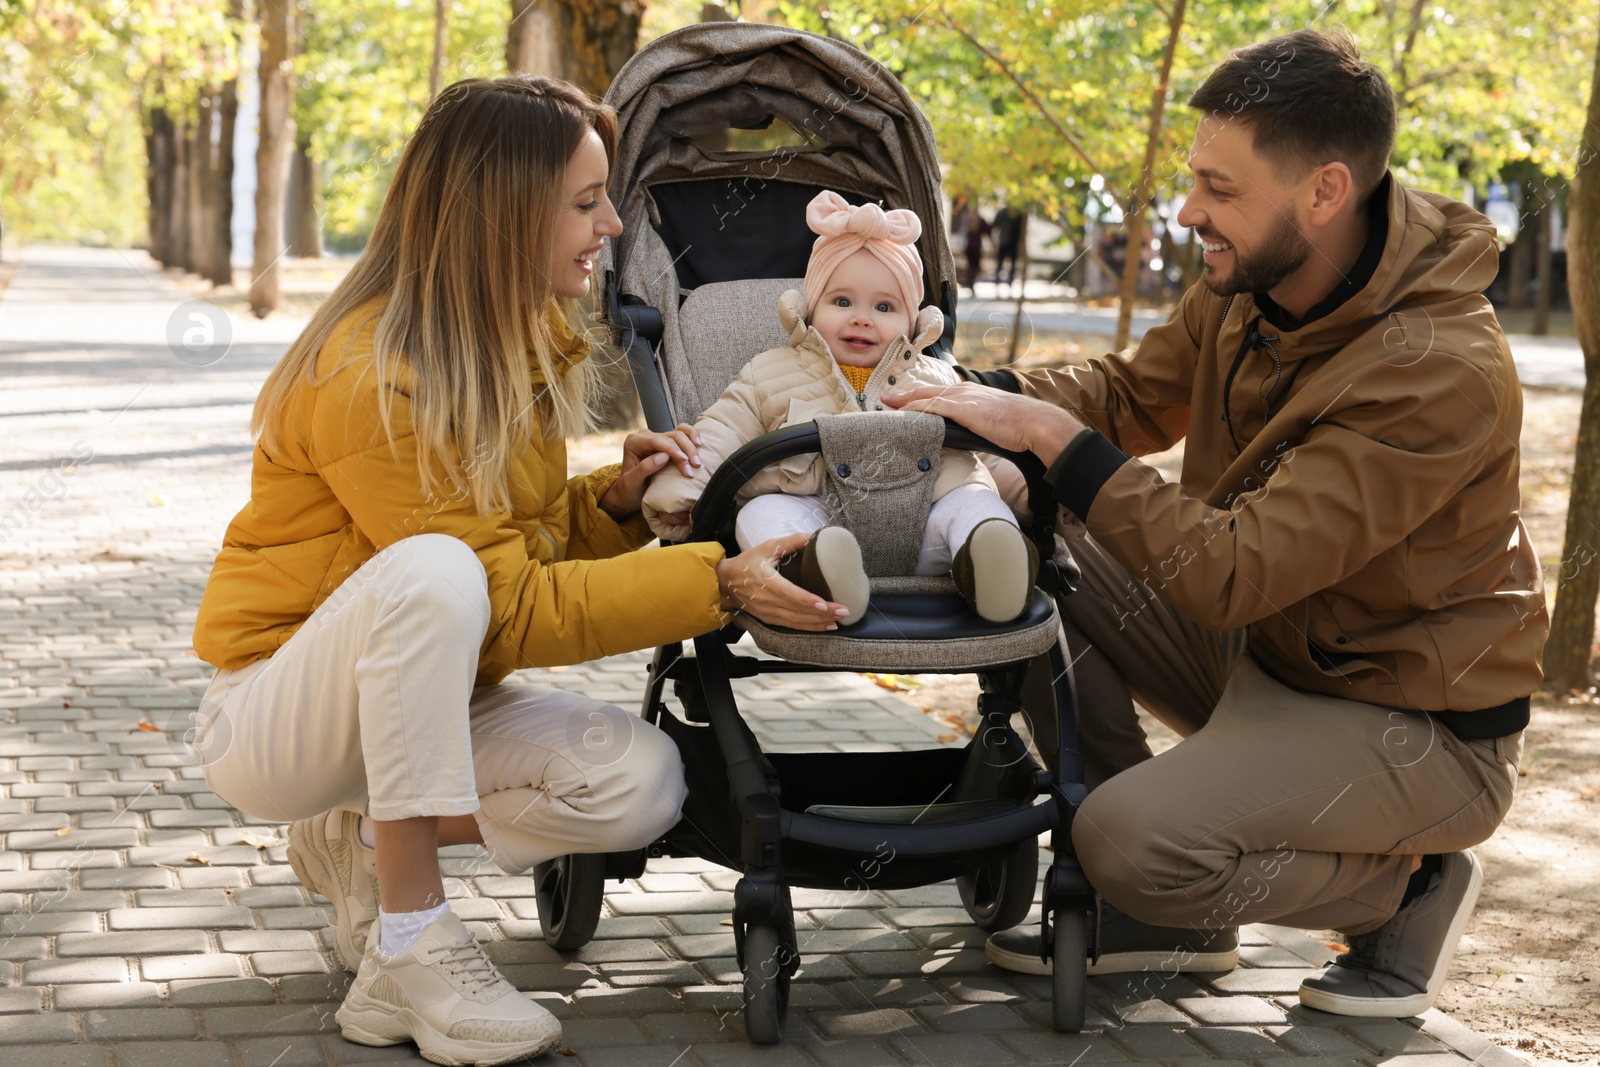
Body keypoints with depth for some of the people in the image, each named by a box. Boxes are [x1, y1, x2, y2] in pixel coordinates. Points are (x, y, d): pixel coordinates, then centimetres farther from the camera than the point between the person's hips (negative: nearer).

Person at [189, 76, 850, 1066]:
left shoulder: (527, 341, 3)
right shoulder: (371, 379, -25)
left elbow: (526, 539, 12)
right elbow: (510, 602, -24)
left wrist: (615, 499, -8)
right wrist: (718, 583, -28)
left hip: (430, 697, 8)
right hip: (273, 713, -8)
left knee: (643, 780, -16)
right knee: (432, 569, -38)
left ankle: (365, 842, 6)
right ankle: (407, 953, -31)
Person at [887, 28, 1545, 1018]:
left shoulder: (1441, 374, -31)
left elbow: (1229, 574, -34)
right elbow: (1134, 392, 9)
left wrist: (1057, 437, -31)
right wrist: (984, 395, -10)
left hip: (1420, 730, -8)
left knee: (1129, 837, -26)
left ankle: (1409, 882, 2)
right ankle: (1165, 911, 5)